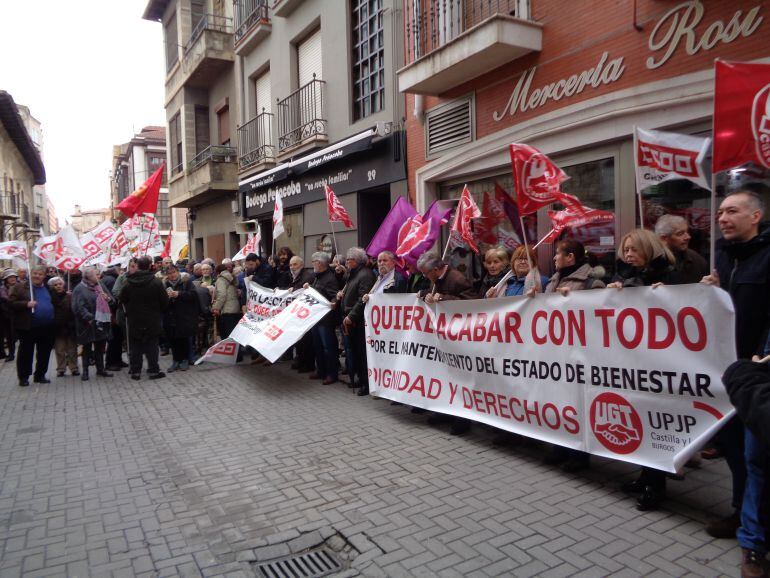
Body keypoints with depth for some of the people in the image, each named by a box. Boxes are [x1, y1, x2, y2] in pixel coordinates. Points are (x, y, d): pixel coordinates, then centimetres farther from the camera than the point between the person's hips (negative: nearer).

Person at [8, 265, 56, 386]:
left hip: (47, 327, 4)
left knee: (44, 353, 10)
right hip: (28, 327, -4)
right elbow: (11, 303, -8)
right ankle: (23, 377, 15)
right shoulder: (19, 287, 0)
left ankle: (40, 375, 23)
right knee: (26, 353, 4)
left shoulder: (48, 288, 14)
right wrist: (26, 304, -21)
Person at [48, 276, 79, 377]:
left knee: (72, 349, 7)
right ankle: (61, 369, 16)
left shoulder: (69, 296, -2)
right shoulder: (51, 297, 0)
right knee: (60, 350, 7)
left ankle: (74, 368, 16)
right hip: (58, 327, 0)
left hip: (70, 327, 0)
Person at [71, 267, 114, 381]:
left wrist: (108, 298, -6)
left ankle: (100, 369, 25)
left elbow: (111, 300, 17)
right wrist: (89, 318, -26)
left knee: (100, 346, 13)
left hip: (102, 322, 6)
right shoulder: (80, 289, -11)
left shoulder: (100, 285, 11)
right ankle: (85, 371, 17)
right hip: (88, 324, -6)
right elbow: (78, 307, -19)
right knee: (87, 348, 6)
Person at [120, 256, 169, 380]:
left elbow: (122, 300, 4)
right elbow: (165, 301, -9)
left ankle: (135, 371, 14)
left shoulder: (128, 283, -6)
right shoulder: (156, 282, -13)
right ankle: (153, 370, 9)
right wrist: (158, 312, 10)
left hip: (133, 320, 2)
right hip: (152, 320, -2)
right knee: (152, 346, 7)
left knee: (135, 347, 11)